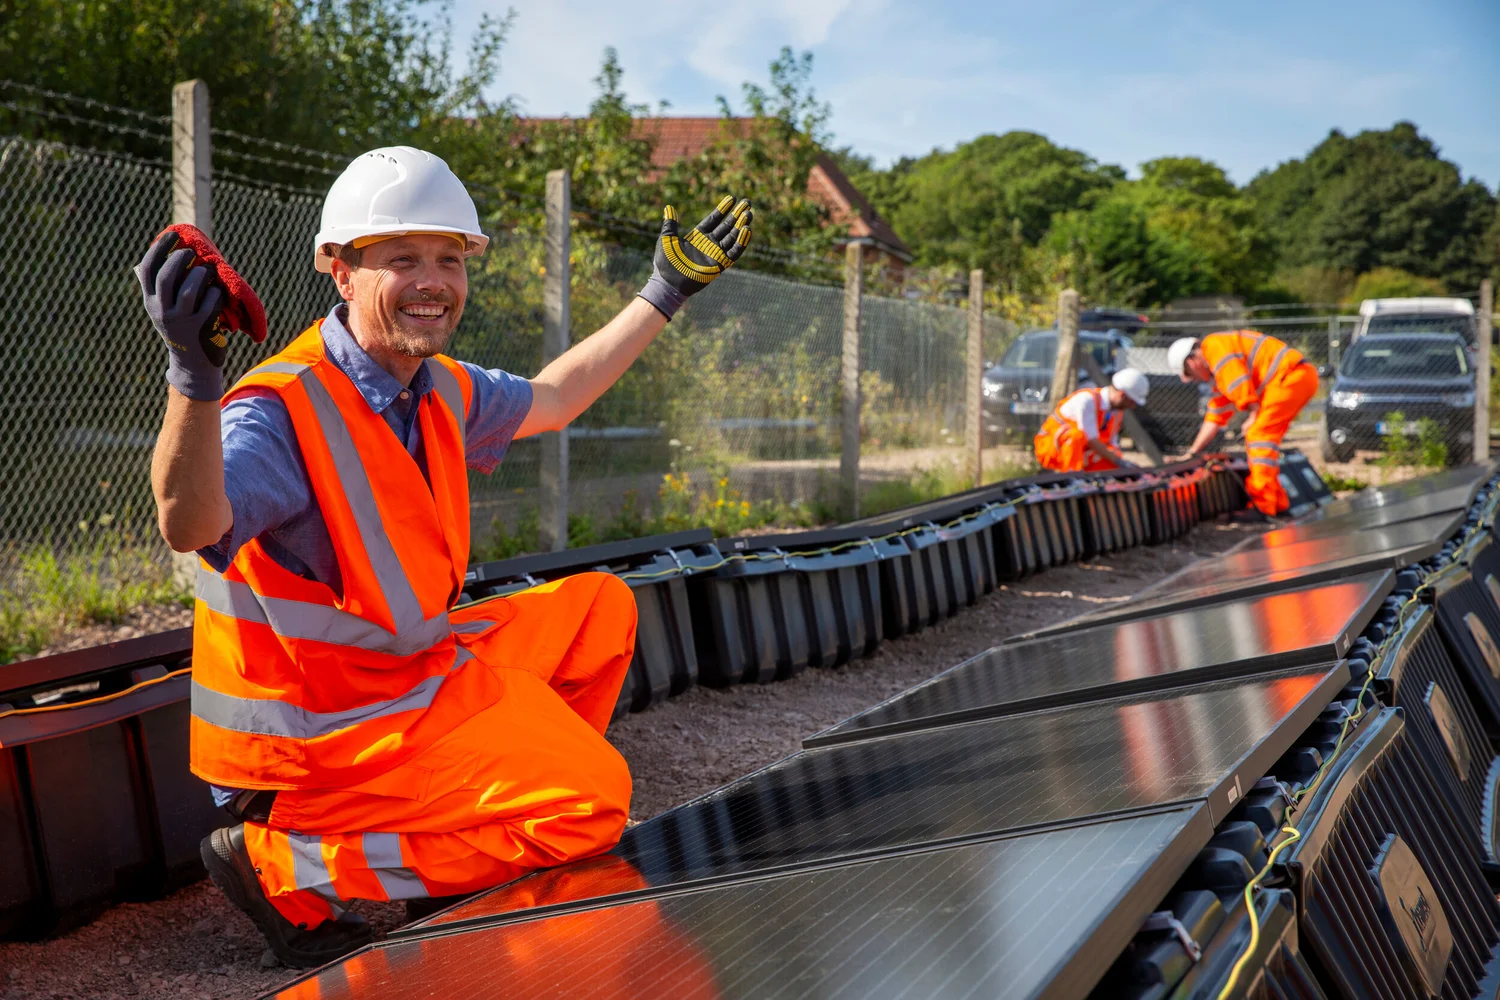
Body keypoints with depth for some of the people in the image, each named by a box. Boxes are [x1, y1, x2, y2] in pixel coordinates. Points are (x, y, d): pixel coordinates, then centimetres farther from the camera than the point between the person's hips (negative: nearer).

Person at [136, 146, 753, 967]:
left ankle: (466, 836, 13)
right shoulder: (284, 407, -24)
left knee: (599, 606, 16)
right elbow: (191, 527, -42)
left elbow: (549, 400, 23)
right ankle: (285, 868, -9)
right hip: (310, 736, -9)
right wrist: (193, 373, -59)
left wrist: (665, 292, 24)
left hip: (404, 672, 9)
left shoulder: (442, 391, 3)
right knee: (594, 797, -15)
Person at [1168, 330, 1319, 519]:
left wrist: (1254, 415, -7)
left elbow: (1239, 382, -18)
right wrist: (1193, 452, 28)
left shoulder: (1214, 345, -7)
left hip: (1290, 376, -10)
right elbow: (1216, 415, 28)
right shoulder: (1218, 373, 24)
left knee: (1259, 435, -13)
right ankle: (1277, 503, 17)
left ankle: (1263, 506, -16)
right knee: (1259, 437, 14)